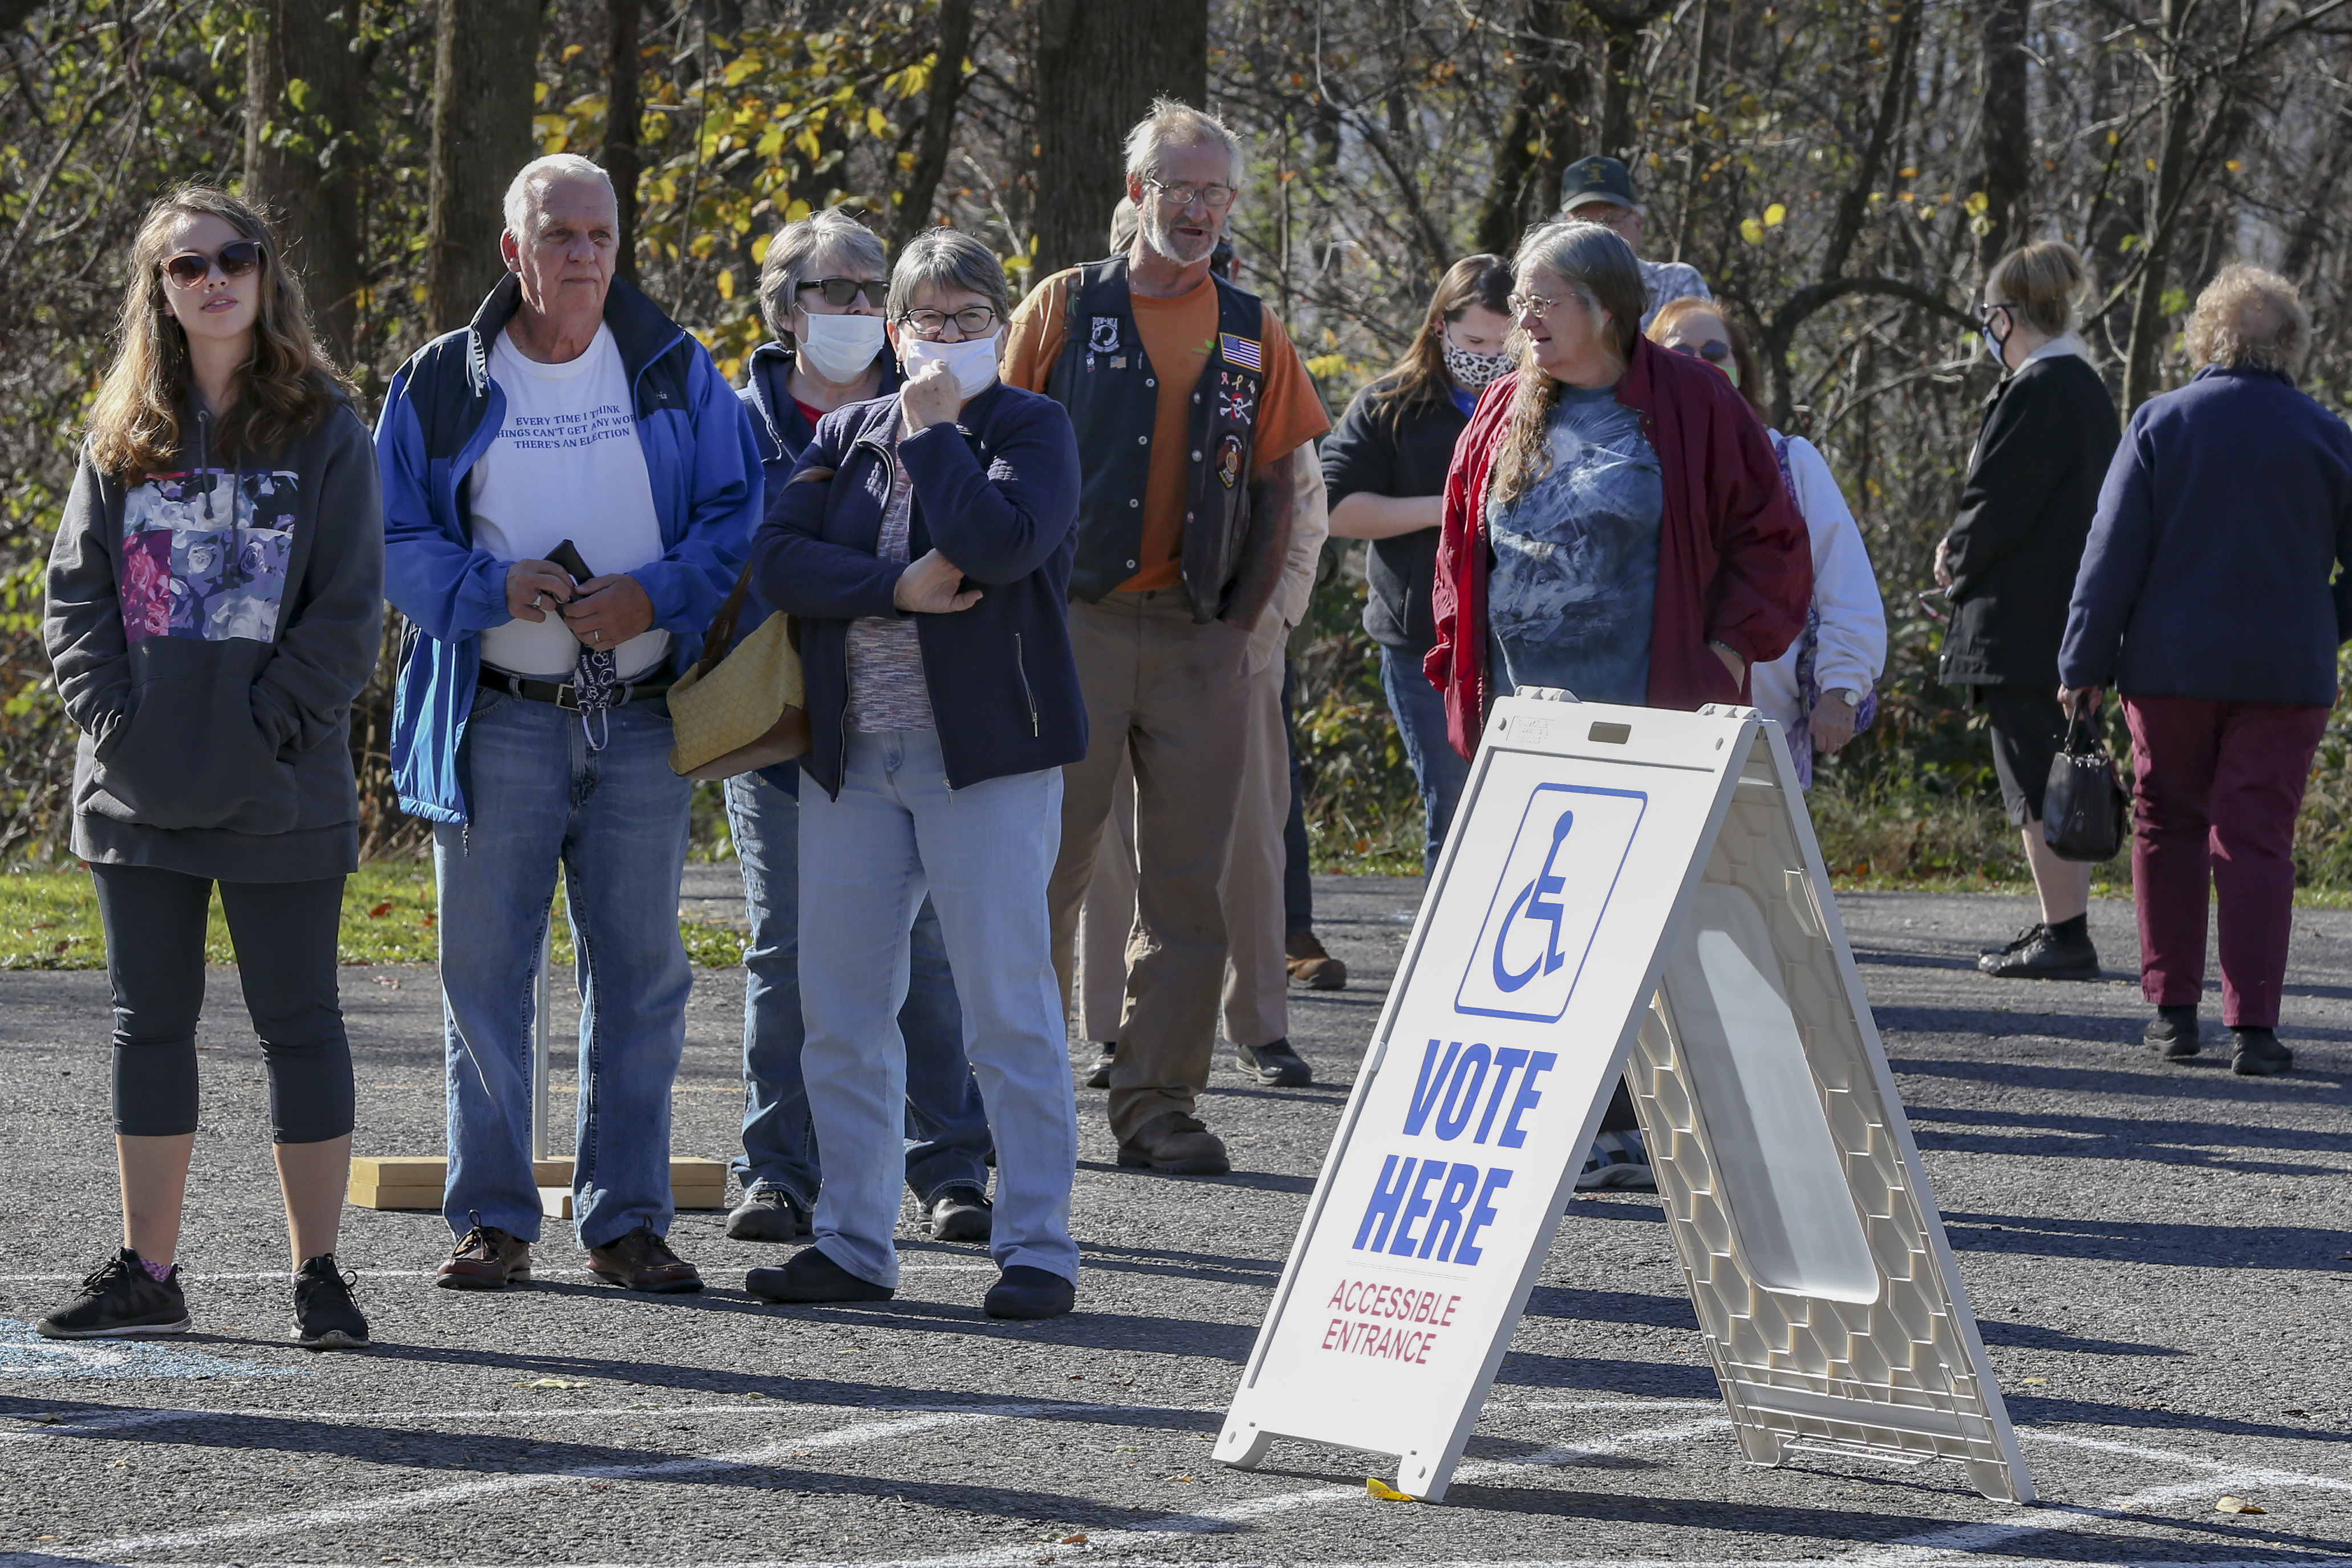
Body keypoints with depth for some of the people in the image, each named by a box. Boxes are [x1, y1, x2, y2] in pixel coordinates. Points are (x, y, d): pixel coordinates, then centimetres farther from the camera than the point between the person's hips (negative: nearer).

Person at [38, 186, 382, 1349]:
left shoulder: (322, 427, 0)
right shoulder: (125, 435, 9)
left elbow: (349, 608, -4)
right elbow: (73, 592, 8)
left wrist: (269, 727, -12)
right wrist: (111, 717, -6)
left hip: (280, 797, -4)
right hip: (139, 793, 4)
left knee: (297, 1024, 1)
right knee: (150, 1024, 8)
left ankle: (318, 1275, 7)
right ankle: (148, 1275, 14)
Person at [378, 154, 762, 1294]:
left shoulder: (675, 374, 6)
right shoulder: (444, 385, 3)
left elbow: (737, 515, 4)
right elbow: (395, 539, 2)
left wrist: (658, 593, -13)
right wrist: (495, 588, -15)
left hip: (642, 719, 1)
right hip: (498, 719, -1)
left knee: (640, 967, 3)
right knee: (485, 967, 0)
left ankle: (625, 1219, 11)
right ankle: (492, 1218, 9)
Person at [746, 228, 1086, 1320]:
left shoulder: (1030, 429, 0)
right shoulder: (846, 435, 14)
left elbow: (1000, 544, -19)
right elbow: (777, 557, 0)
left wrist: (933, 429, -10)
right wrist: (896, 587, -14)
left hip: (984, 756, -5)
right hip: (851, 757, 5)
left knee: (1008, 1011, -5)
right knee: (839, 1013, 6)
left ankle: (1037, 1248, 0)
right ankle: (853, 1244, 15)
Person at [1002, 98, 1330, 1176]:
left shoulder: (1252, 334, 12)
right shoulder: (1067, 308, 4)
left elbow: (1276, 489, 14)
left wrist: (1245, 612, 3)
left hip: (1201, 639, 3)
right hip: (1080, 627, -3)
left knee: (1188, 877, 2)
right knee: (1050, 860, -3)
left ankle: (1157, 1101, 6)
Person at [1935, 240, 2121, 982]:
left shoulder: (2038, 391, -17)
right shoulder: (2086, 388, 13)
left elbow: (1999, 499, -19)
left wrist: (1959, 557, 0)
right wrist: (1967, 547, 12)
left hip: (2023, 623, -10)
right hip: (2073, 617, 10)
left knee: (2037, 783, -7)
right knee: (2057, 777, 16)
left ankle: (2066, 934, -7)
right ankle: (2065, 927, 20)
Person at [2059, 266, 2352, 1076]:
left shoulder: (2160, 423, -2)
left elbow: (2112, 554, -2)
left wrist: (2084, 664, 2)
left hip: (2170, 666, 0)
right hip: (2285, 671, 0)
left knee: (2169, 827, 13)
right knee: (2257, 841, 0)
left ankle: (2172, 1009, 12)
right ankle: (2252, 1025, -8)